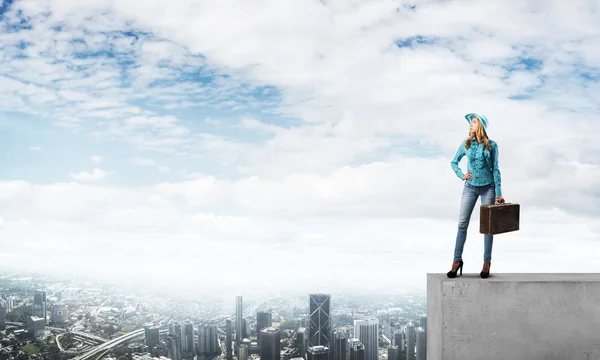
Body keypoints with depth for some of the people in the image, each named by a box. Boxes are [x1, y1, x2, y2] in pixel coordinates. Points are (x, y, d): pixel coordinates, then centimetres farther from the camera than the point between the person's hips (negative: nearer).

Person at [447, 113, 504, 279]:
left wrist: (498, 192, -4)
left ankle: (487, 262, 10)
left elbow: (495, 169, 0)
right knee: (462, 223, -2)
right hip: (470, 187, 2)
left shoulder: (491, 145, -1)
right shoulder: (466, 144, 3)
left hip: (488, 187, -1)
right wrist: (461, 175, -3)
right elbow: (454, 162, 15)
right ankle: (457, 259, 5)